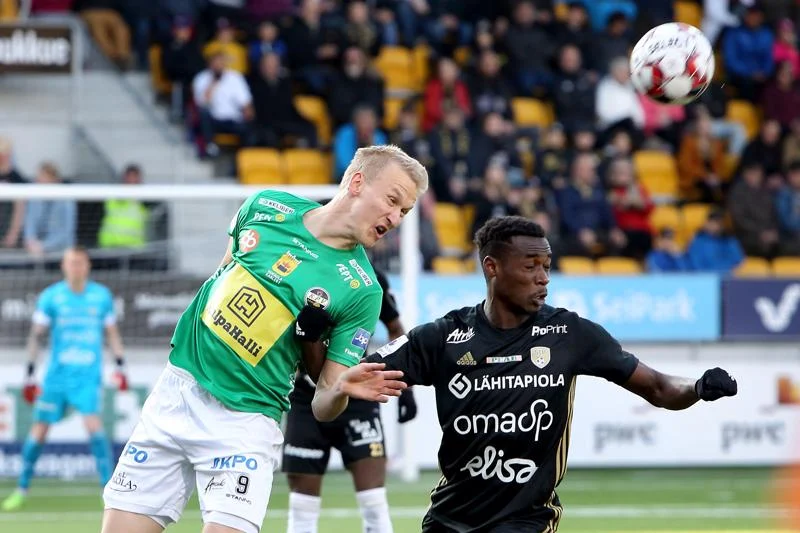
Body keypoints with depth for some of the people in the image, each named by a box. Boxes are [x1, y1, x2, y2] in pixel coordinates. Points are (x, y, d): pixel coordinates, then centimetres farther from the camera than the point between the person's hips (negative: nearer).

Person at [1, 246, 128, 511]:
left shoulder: (102, 296, 4)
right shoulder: (50, 297, -1)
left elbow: (112, 333, 14)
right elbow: (36, 335, 3)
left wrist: (120, 366, 7)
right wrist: (30, 374, -1)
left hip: (89, 375, 0)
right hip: (57, 375, 0)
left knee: (93, 424, -19)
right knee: (39, 430, 2)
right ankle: (22, 489, 19)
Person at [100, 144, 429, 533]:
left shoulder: (362, 291, -9)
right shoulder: (267, 207, 0)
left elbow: (322, 407, -8)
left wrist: (340, 389, -29)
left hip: (245, 419, -3)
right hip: (176, 388, 3)